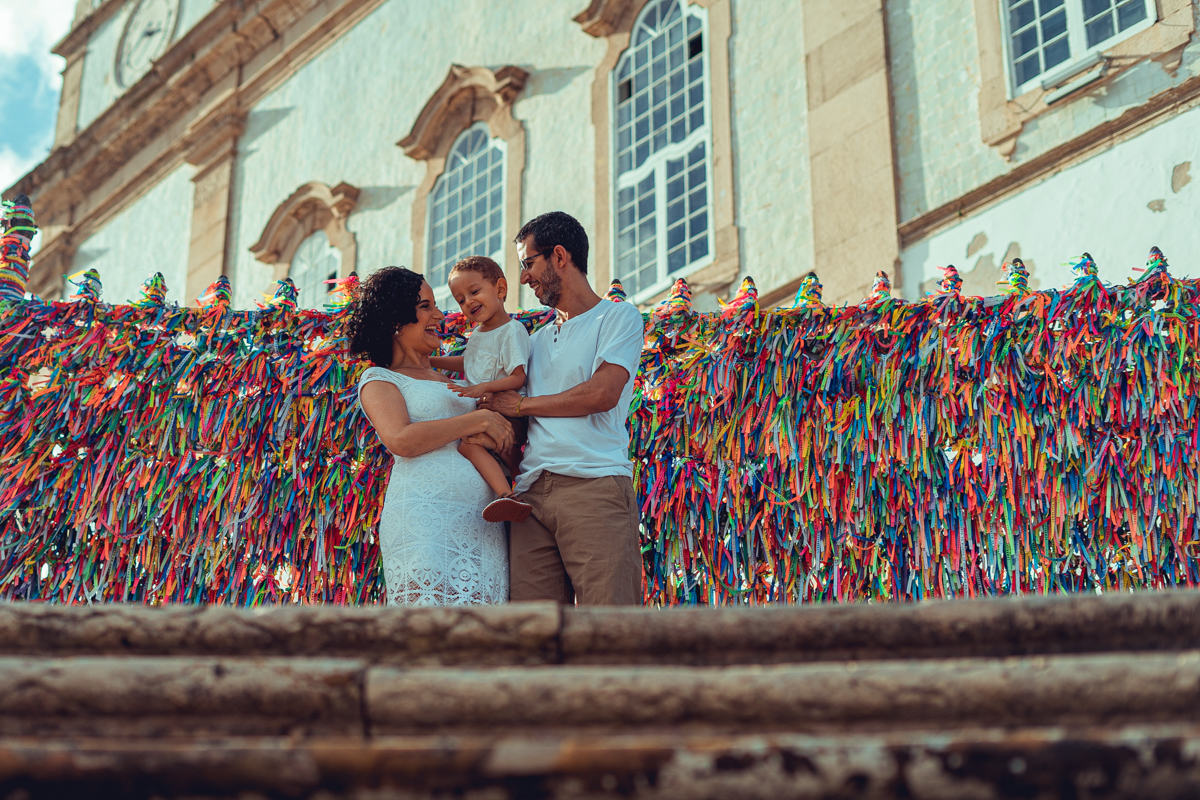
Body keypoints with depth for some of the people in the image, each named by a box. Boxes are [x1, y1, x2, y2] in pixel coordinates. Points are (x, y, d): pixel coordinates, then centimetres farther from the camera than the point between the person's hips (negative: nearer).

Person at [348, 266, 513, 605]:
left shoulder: (450, 380, 27)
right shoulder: (379, 379, 8)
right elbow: (402, 440, -11)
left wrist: (494, 438, 5)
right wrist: (479, 420, -7)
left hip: (483, 522, 6)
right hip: (425, 514, -6)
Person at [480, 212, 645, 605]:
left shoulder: (618, 317, 8)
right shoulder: (538, 339, 29)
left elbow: (603, 393, -7)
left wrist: (522, 404, 2)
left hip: (595, 485, -6)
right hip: (531, 493, 6)